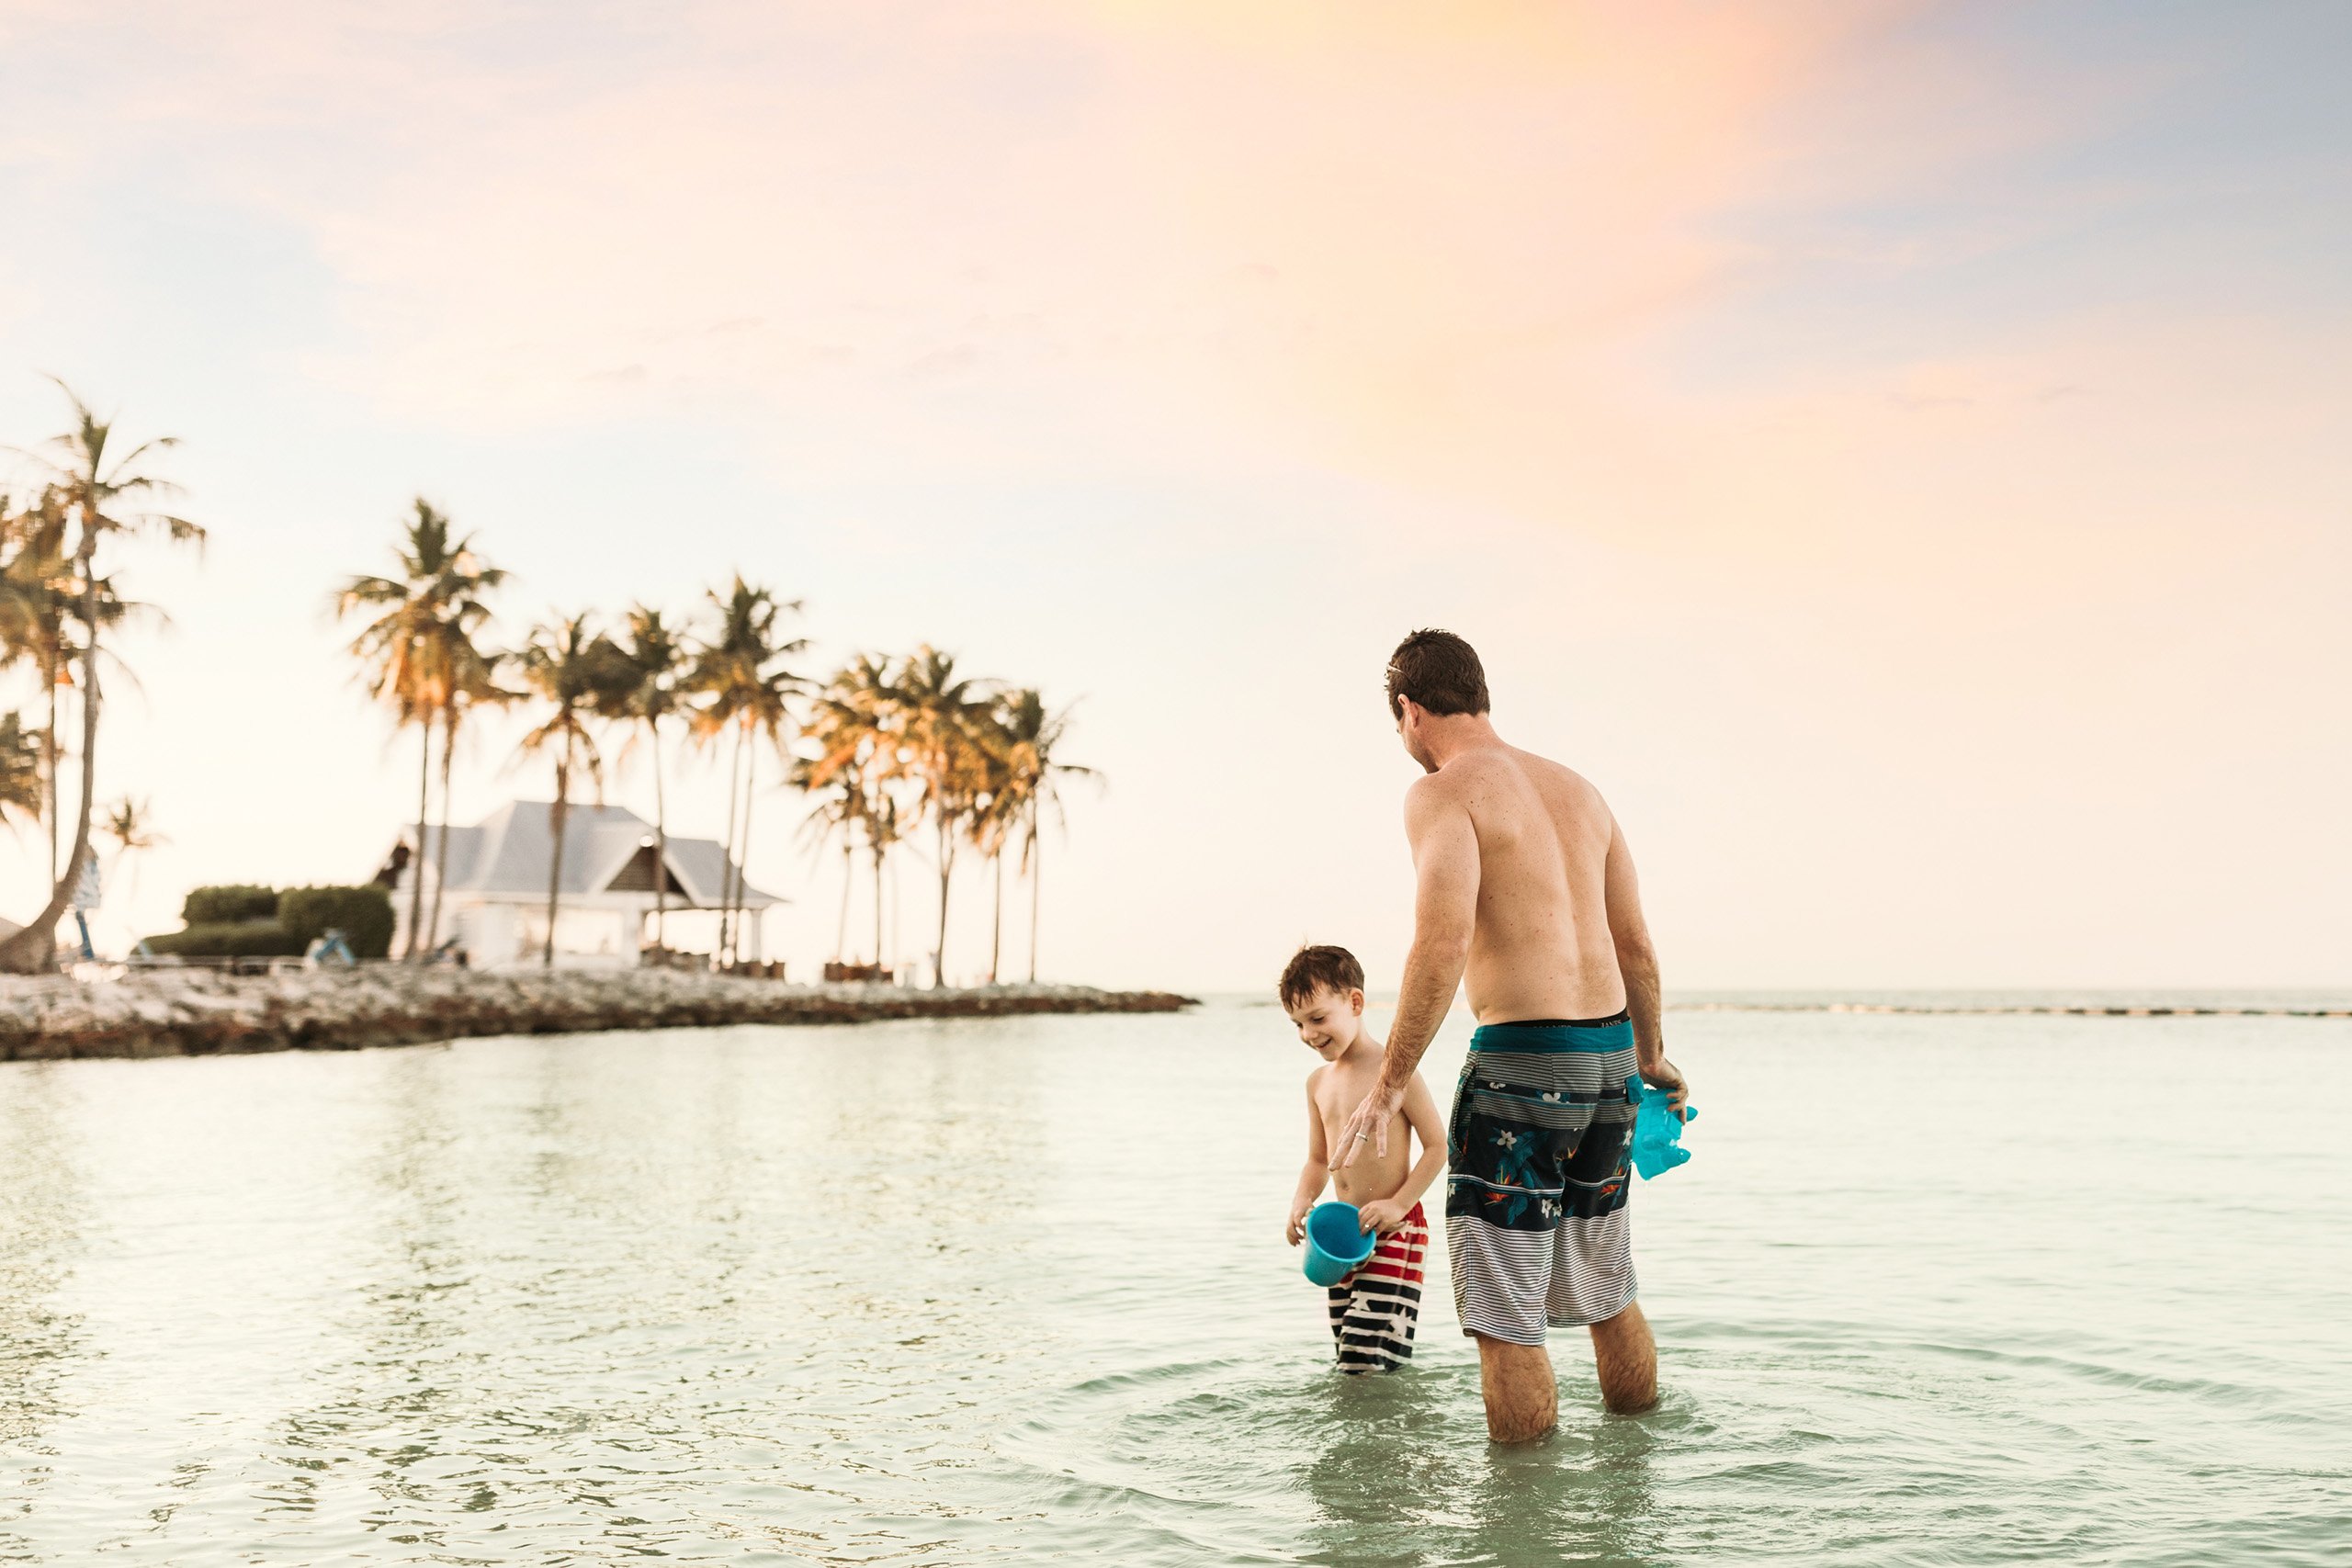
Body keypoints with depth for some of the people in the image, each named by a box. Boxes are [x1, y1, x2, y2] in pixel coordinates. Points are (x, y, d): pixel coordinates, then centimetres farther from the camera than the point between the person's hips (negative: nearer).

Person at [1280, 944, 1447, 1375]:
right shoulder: (1318, 1082, 10)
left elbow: (1438, 1145, -10)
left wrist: (1398, 1204, -19)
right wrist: (1302, 1201, -1)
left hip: (1395, 1231, -7)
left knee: (1369, 1361, -15)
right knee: (1348, 1359, 10)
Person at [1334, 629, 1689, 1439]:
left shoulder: (1444, 792, -8)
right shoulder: (1577, 789, 15)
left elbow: (1443, 946, -21)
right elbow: (1637, 947, 18)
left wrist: (1389, 1086, -15)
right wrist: (1650, 1055, 31)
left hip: (1522, 1060, -8)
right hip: (1609, 1052, 8)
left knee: (1504, 1320, 1)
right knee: (1607, 1295, 22)